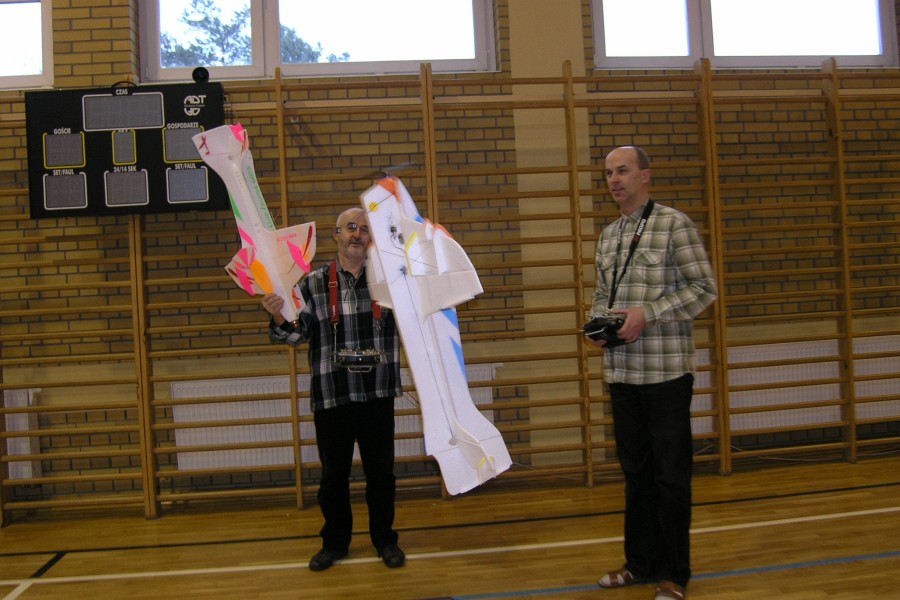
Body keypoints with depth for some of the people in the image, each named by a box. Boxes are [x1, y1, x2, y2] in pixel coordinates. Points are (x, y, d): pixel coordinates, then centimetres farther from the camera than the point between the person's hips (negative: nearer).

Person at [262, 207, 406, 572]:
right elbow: (297, 334, -3)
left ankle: (384, 539, 32)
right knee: (333, 474, 13)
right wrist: (278, 317, -22)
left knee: (381, 470, 13)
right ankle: (335, 542, 33)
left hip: (377, 395, 1)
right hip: (331, 396, 0)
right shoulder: (314, 284, -1)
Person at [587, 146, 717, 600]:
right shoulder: (607, 235, 13)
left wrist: (648, 315, -18)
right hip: (621, 371, 6)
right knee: (635, 471, 16)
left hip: (666, 371, -6)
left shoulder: (674, 224, -6)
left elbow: (704, 287, -10)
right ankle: (641, 563, 30)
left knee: (671, 475, 4)